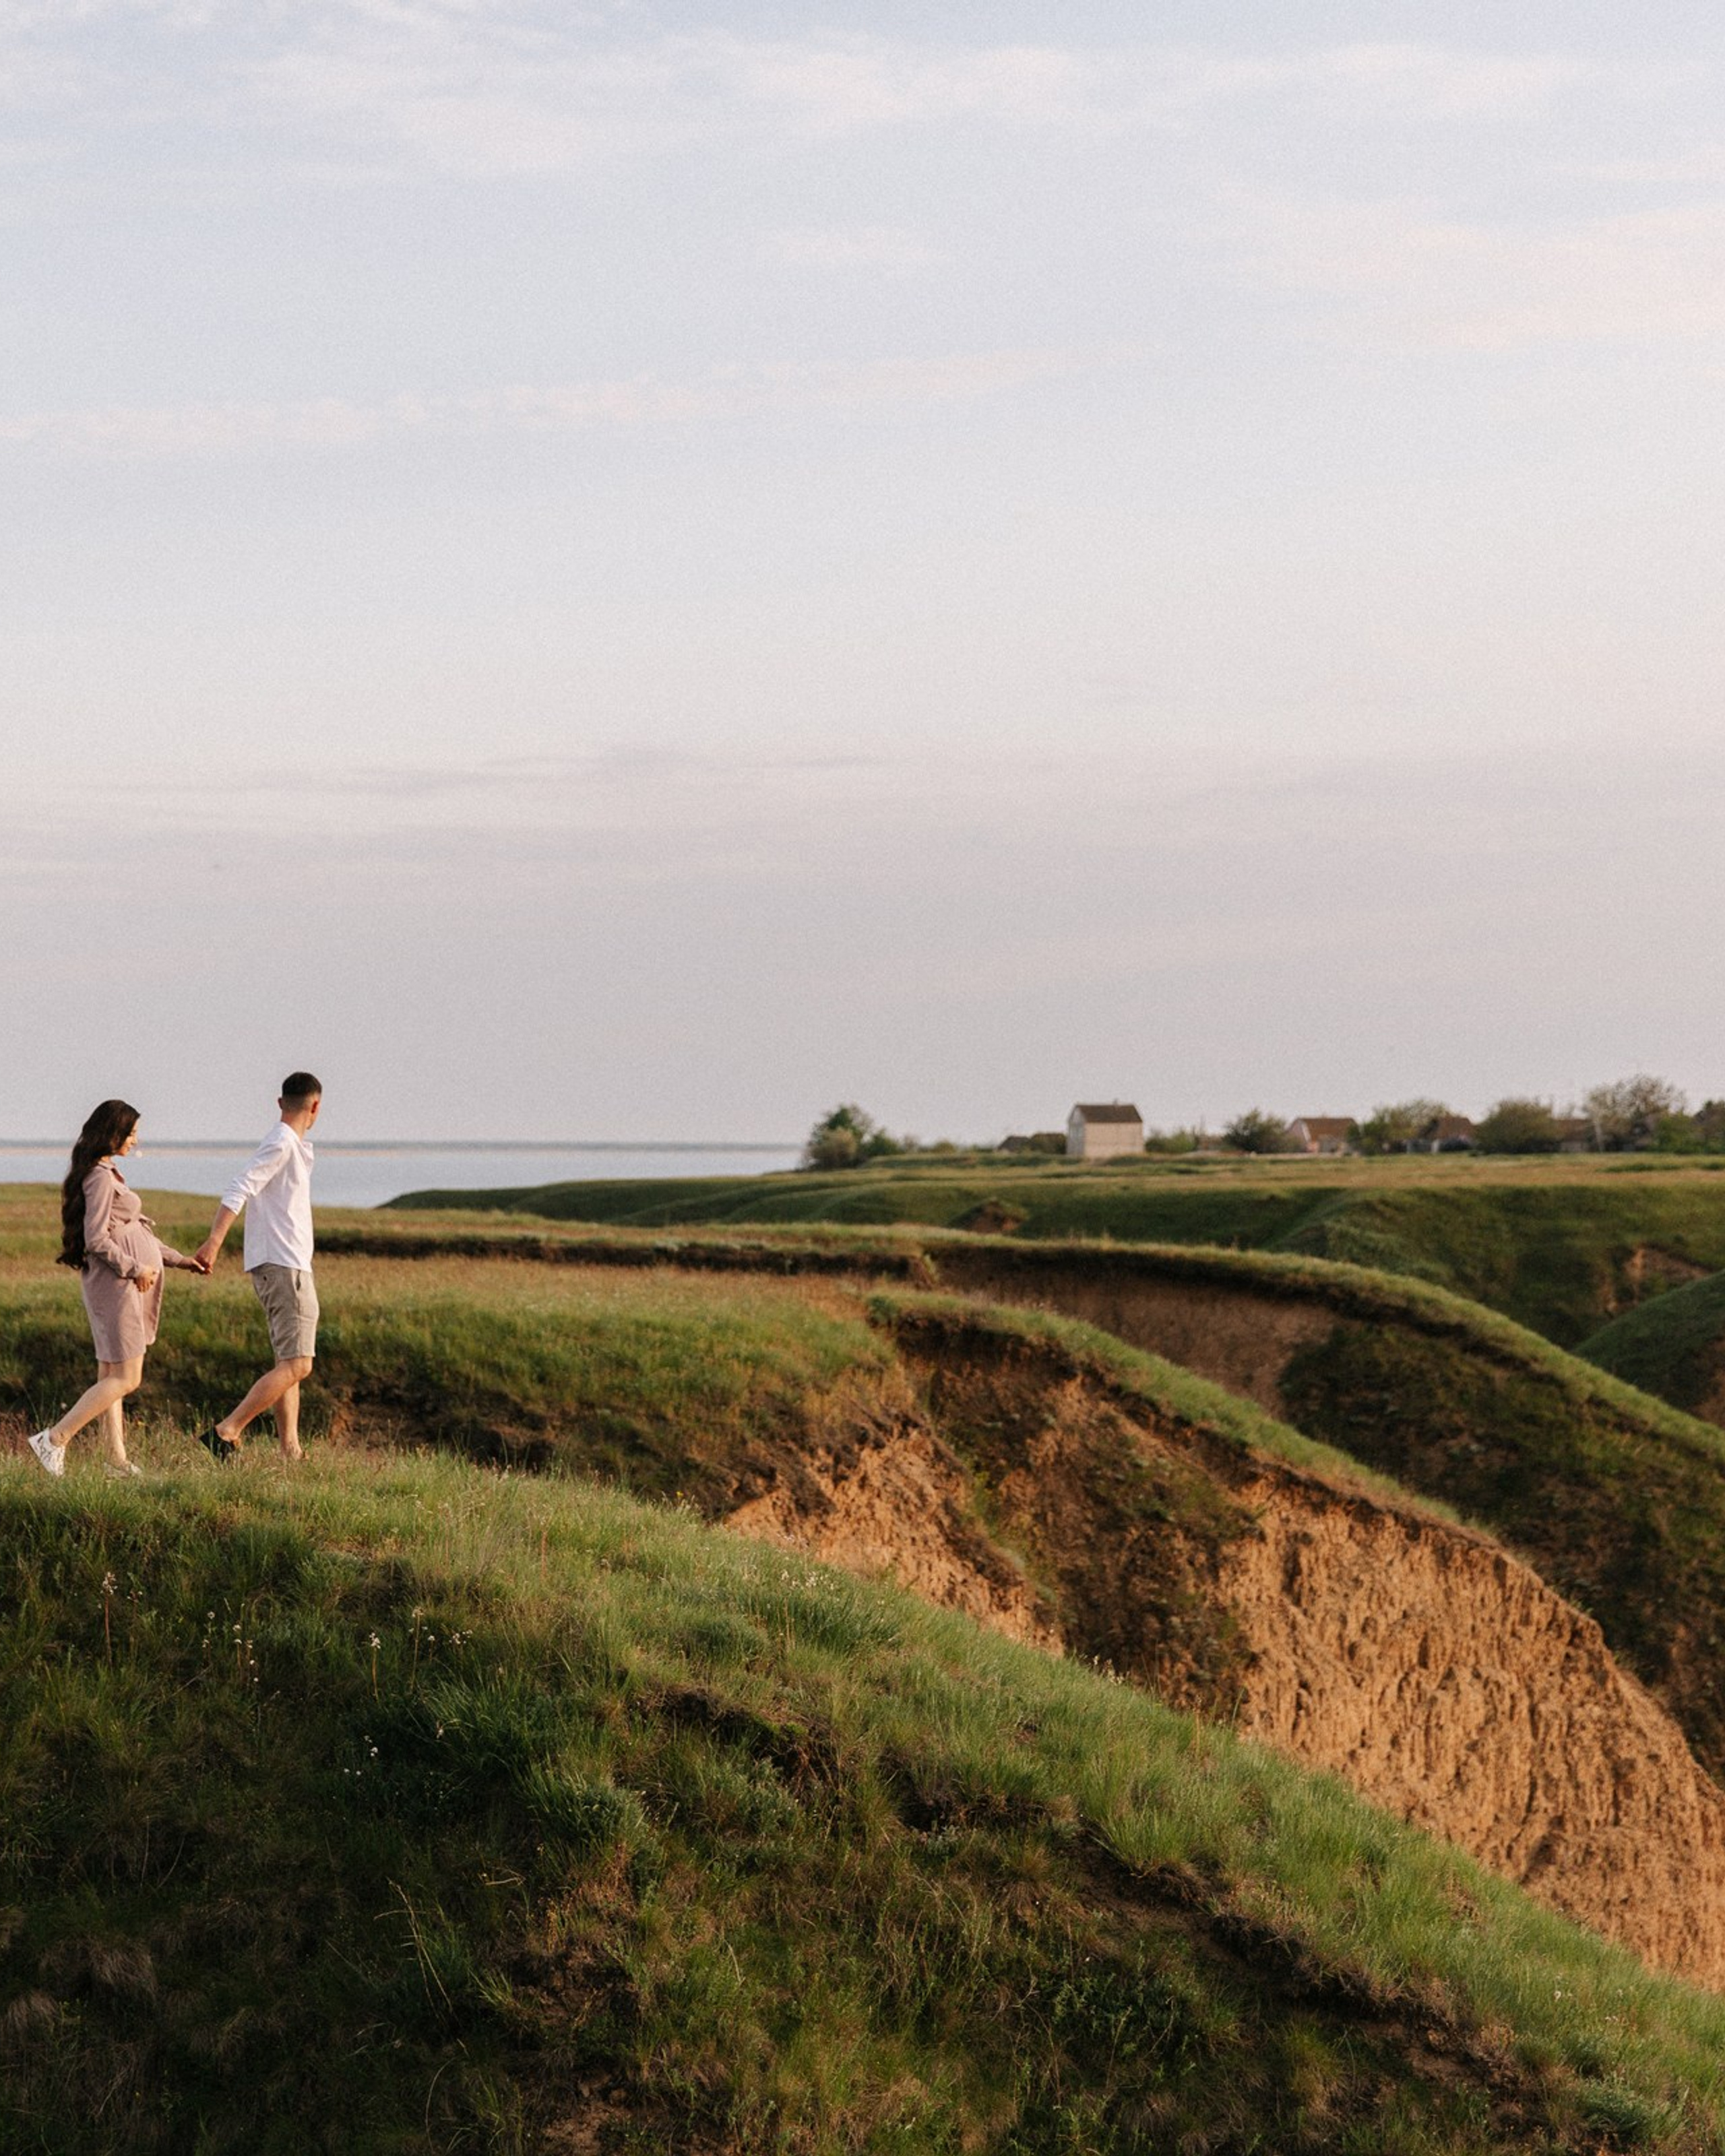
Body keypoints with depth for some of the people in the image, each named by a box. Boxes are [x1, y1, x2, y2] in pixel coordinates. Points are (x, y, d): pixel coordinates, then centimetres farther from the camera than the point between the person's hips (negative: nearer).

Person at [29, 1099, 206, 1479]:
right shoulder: (101, 1178, -16)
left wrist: (177, 1260, 20)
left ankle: (118, 1462, 12)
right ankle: (54, 1440, -7)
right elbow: (97, 1240, -22)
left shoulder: (107, 1172, 15)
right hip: (116, 1282, -10)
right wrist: (134, 1269, -12)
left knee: (110, 1377, 9)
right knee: (126, 1379, -8)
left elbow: (133, 1230, 21)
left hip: (122, 1281, 10)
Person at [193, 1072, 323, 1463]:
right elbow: (238, 1191, -22)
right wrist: (214, 1241, -31)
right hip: (284, 1268, -10)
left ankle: (291, 1454, 10)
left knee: (289, 1365, 10)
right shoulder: (281, 1145, -12)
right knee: (296, 1365, -13)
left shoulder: (289, 1145, 17)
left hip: (278, 1267, 10)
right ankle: (225, 1433, -17)